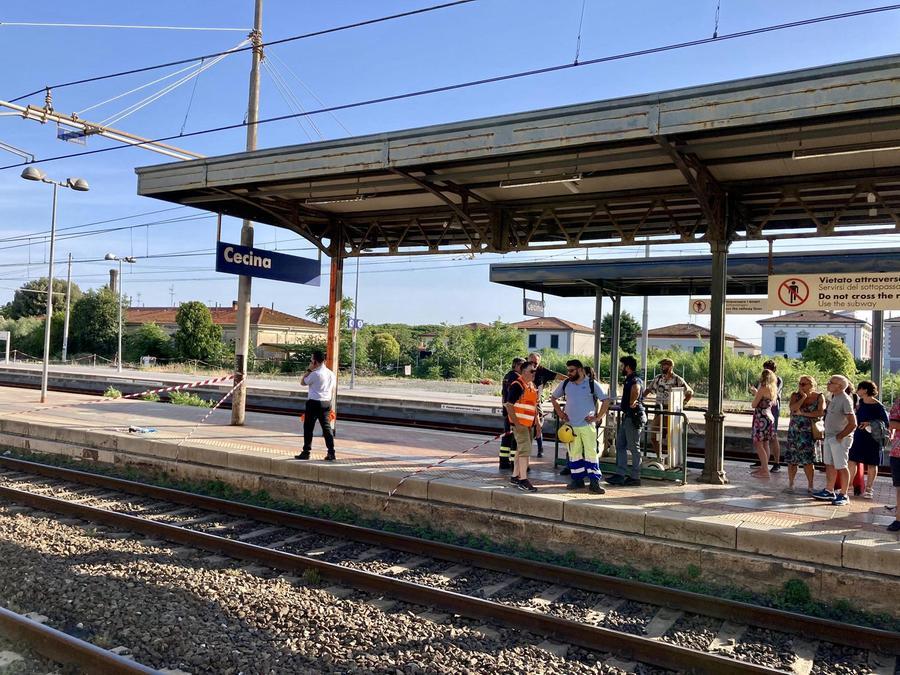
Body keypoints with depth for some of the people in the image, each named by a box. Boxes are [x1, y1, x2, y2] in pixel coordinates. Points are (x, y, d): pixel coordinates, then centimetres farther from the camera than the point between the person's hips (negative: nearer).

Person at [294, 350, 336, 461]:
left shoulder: (315, 374, -15)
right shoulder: (331, 374, 8)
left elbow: (302, 382, -1)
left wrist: (309, 369, 0)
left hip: (314, 403, -6)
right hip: (326, 403, 6)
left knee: (308, 427, 4)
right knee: (326, 427, 8)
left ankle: (306, 452, 8)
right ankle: (331, 453, 3)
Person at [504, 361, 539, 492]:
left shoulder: (532, 386, 13)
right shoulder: (517, 385, -15)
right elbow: (508, 405, -18)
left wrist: (536, 422, 18)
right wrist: (516, 423, -20)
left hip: (529, 424, 9)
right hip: (520, 423, -9)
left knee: (521, 450, 15)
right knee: (525, 449, -11)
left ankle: (515, 476, 24)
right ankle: (523, 480, -7)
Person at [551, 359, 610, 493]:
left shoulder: (592, 384, -6)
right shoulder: (565, 384, 4)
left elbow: (606, 400, -2)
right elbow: (553, 398, 18)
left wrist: (598, 417, -7)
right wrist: (559, 413, 8)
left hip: (587, 425, -3)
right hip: (571, 425, 4)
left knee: (591, 452, -3)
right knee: (574, 453, 8)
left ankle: (594, 482, 2)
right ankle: (578, 480, 19)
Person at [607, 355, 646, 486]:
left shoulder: (635, 381, -16)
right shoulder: (628, 380, 16)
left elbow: (636, 389, -38)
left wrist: (631, 404, -25)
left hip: (634, 417, -11)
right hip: (627, 417, 11)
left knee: (634, 448, -2)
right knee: (620, 445, 10)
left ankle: (635, 477, 5)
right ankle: (620, 475, 12)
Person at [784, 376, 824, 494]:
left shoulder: (819, 397, 1)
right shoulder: (795, 395, 6)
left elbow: (821, 412, -14)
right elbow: (793, 408, -12)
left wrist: (803, 413, -12)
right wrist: (803, 397, -12)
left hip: (809, 432, -2)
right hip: (794, 431, 2)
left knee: (808, 460, -6)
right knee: (791, 459, 4)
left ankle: (810, 486, 5)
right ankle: (790, 484, 16)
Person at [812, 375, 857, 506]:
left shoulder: (845, 400, -17)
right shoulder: (834, 398, 10)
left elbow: (853, 424, -21)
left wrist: (840, 436, -17)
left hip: (840, 439, -9)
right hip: (829, 437, 9)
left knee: (841, 467, 0)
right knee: (829, 465, 14)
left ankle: (843, 495, 9)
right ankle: (829, 492, 24)